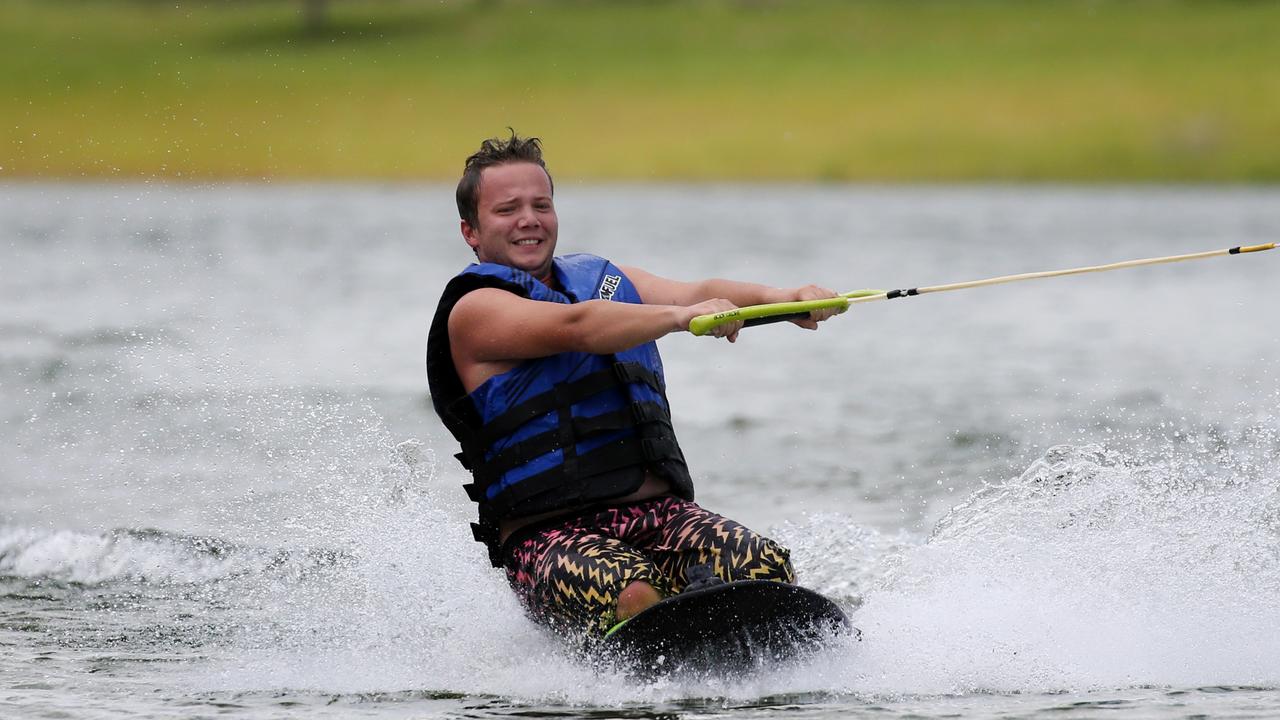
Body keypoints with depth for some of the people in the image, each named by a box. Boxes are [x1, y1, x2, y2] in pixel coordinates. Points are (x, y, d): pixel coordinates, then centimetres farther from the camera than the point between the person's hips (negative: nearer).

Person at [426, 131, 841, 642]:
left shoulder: (605, 279, 23)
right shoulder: (475, 310, 2)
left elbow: (700, 293, 6)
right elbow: (575, 327, -17)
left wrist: (781, 299, -14)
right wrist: (682, 315, -30)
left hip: (660, 517, 6)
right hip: (549, 536, -6)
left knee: (768, 570, -23)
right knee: (635, 596, -37)